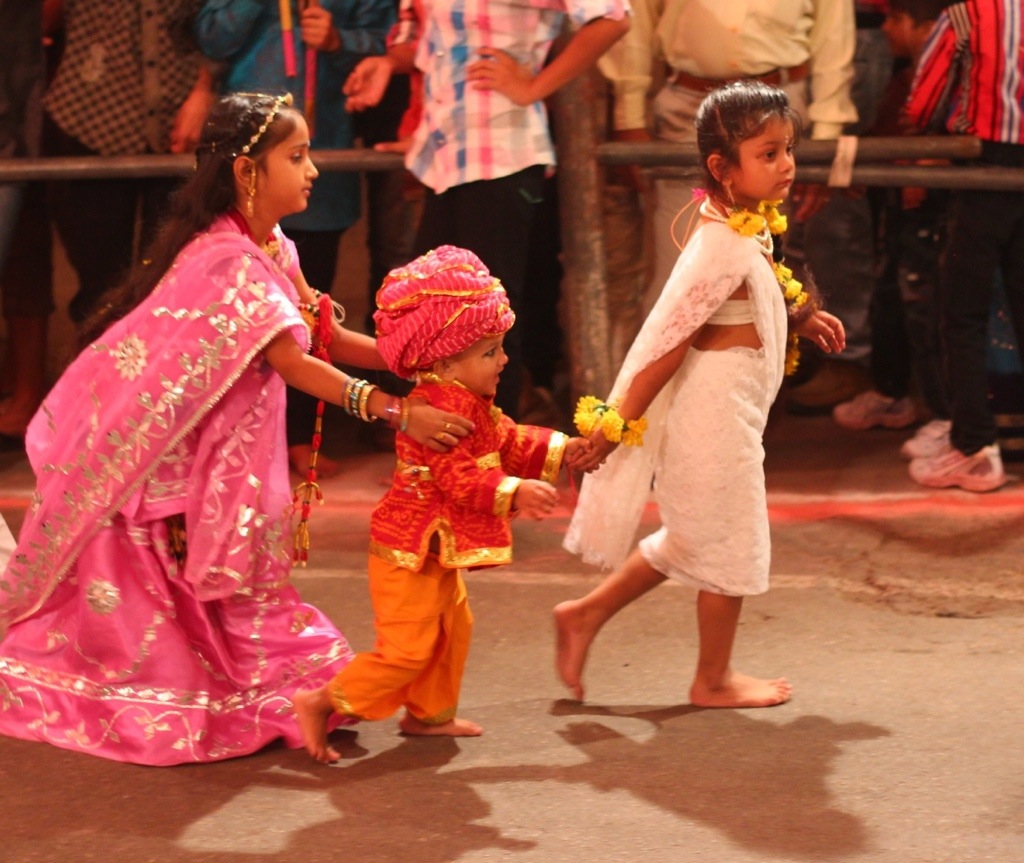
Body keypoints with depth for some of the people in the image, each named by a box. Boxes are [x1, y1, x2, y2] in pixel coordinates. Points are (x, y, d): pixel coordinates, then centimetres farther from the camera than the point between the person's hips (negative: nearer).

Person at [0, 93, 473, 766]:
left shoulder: (273, 250, 5)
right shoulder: (230, 262, -25)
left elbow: (324, 335, 5)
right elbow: (294, 363, -30)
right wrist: (395, 411, -35)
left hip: (208, 452, 9)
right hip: (145, 451, -9)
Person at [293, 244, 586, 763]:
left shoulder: (471, 404, 11)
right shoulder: (441, 408, -24)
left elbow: (508, 442, 19)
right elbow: (458, 477, -31)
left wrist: (560, 449, 10)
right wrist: (514, 492, -36)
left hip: (438, 550, 11)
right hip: (408, 550, -11)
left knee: (451, 628, 20)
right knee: (407, 647, -9)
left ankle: (430, 713, 32)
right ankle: (322, 704, -4)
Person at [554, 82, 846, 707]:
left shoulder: (746, 230, 4)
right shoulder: (726, 249, -26)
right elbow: (668, 340, -24)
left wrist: (795, 320, 13)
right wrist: (621, 423, -22)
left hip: (727, 411, 10)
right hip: (715, 414, -10)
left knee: (692, 541, 23)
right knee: (730, 544, 7)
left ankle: (586, 615, 32)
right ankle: (715, 680, 24)